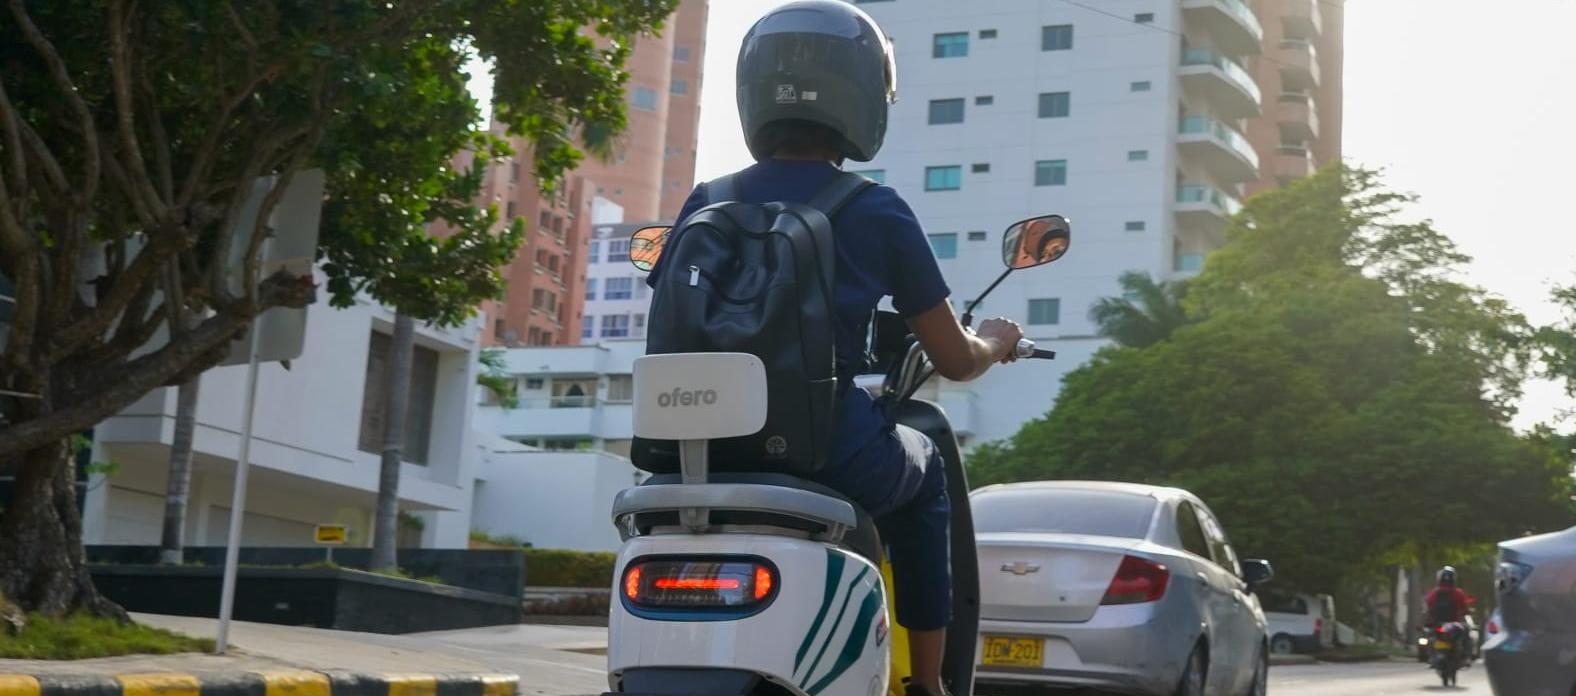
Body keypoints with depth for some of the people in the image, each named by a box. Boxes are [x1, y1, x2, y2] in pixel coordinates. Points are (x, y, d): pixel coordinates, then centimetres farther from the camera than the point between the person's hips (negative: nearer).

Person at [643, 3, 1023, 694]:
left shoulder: (706, 205, 6)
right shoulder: (875, 210, -3)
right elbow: (954, 360, 3)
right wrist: (997, 341, 26)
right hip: (832, 450, -3)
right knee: (923, 469, 29)